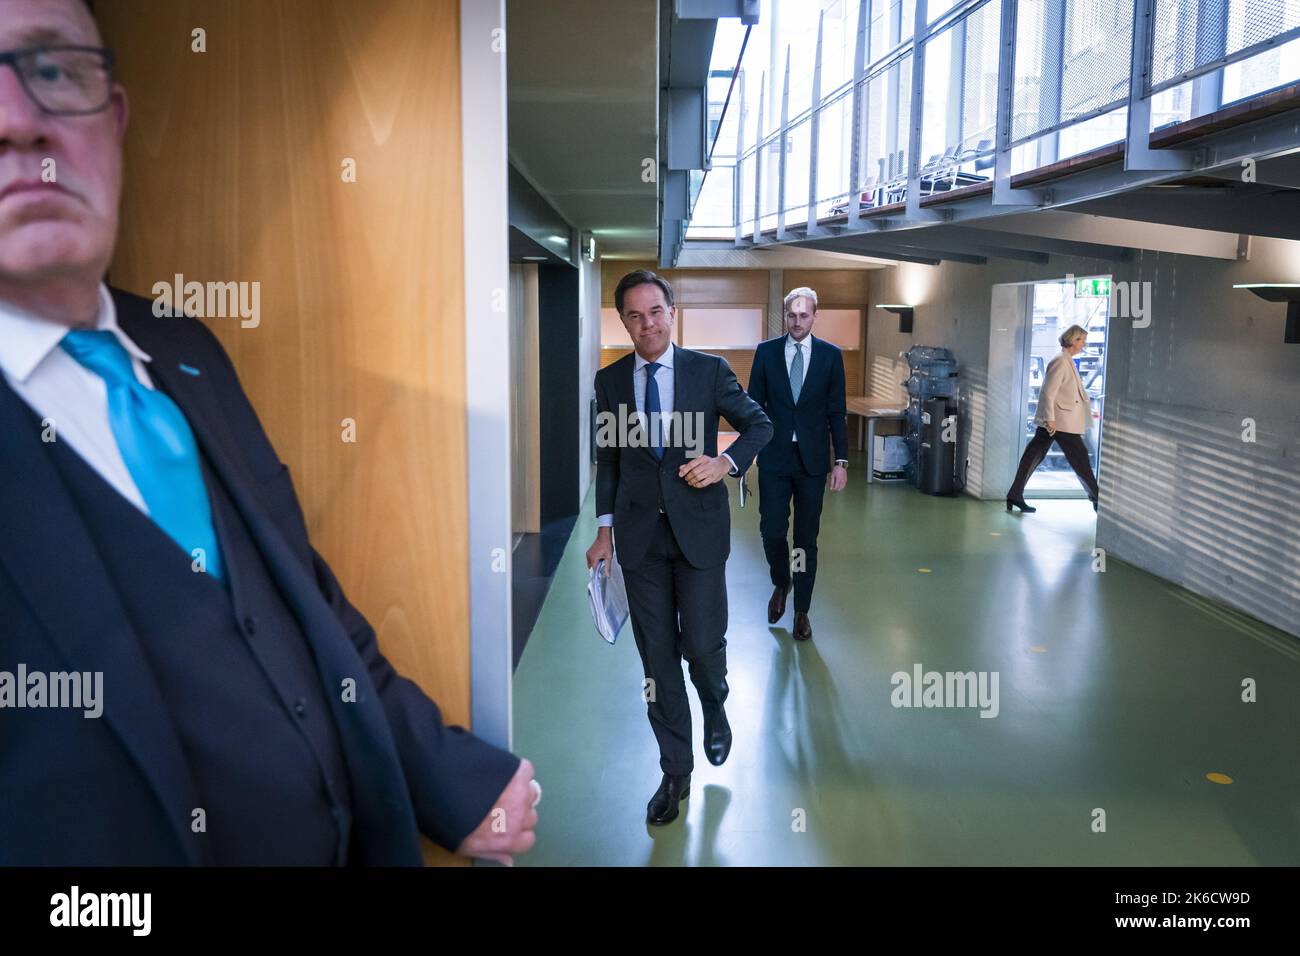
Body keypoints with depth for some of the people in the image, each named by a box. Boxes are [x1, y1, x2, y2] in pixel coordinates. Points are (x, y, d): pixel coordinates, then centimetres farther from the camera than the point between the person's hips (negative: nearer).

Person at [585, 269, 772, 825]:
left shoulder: (710, 370, -2)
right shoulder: (609, 381, 5)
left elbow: (759, 425, 6)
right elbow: (607, 459, 10)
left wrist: (727, 462, -12)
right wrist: (604, 529, 4)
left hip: (698, 529, -2)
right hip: (639, 535, 2)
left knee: (702, 643, -1)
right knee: (657, 655, 7)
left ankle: (715, 709, 37)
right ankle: (675, 772, 22)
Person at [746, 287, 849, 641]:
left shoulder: (831, 355, 1)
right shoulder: (766, 351, 2)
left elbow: (837, 412, 2)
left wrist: (841, 461, -3)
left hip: (812, 459, 0)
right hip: (774, 456, 0)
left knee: (807, 538, 6)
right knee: (771, 531, -2)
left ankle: (802, 610, 20)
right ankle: (781, 584, 29)